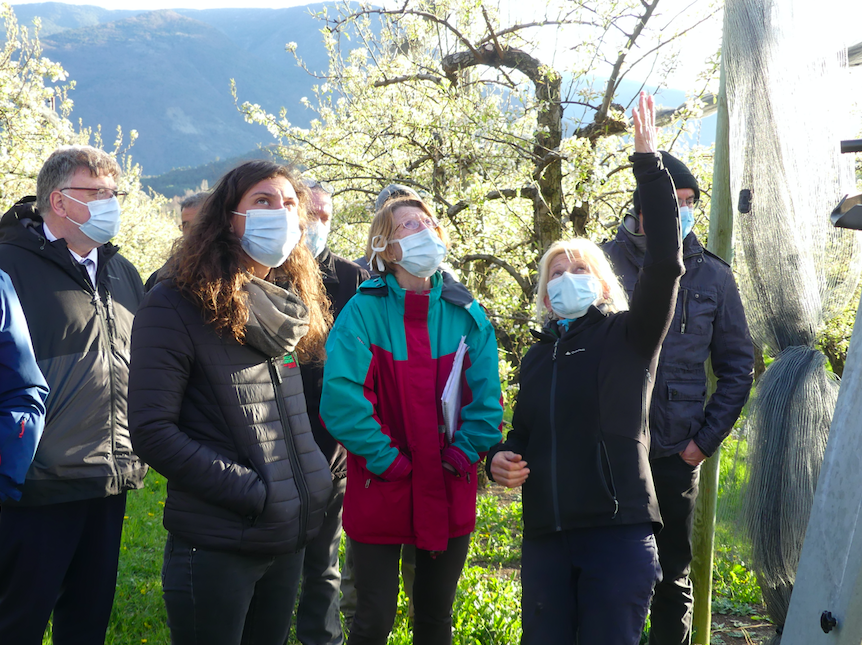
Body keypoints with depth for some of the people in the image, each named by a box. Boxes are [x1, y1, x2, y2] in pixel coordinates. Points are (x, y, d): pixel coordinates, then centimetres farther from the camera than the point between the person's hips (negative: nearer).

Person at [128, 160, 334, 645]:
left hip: (289, 541, 6)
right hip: (216, 546, -6)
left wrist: (314, 482, 5)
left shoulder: (292, 310, 10)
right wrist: (251, 491, -18)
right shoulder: (178, 305, -11)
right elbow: (152, 431, -17)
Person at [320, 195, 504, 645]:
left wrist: (464, 453, -8)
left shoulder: (466, 313, 2)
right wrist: (386, 461, -15)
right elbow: (341, 397, -16)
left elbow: (486, 396, 3)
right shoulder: (364, 310, -10)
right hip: (380, 494, -3)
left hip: (449, 495, 3)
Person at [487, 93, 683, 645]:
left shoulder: (629, 336, 1)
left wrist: (648, 162, -18)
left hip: (618, 529, -5)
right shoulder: (538, 356, 17)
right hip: (545, 534, 5)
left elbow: (665, 263, -15)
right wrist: (502, 458, 5)